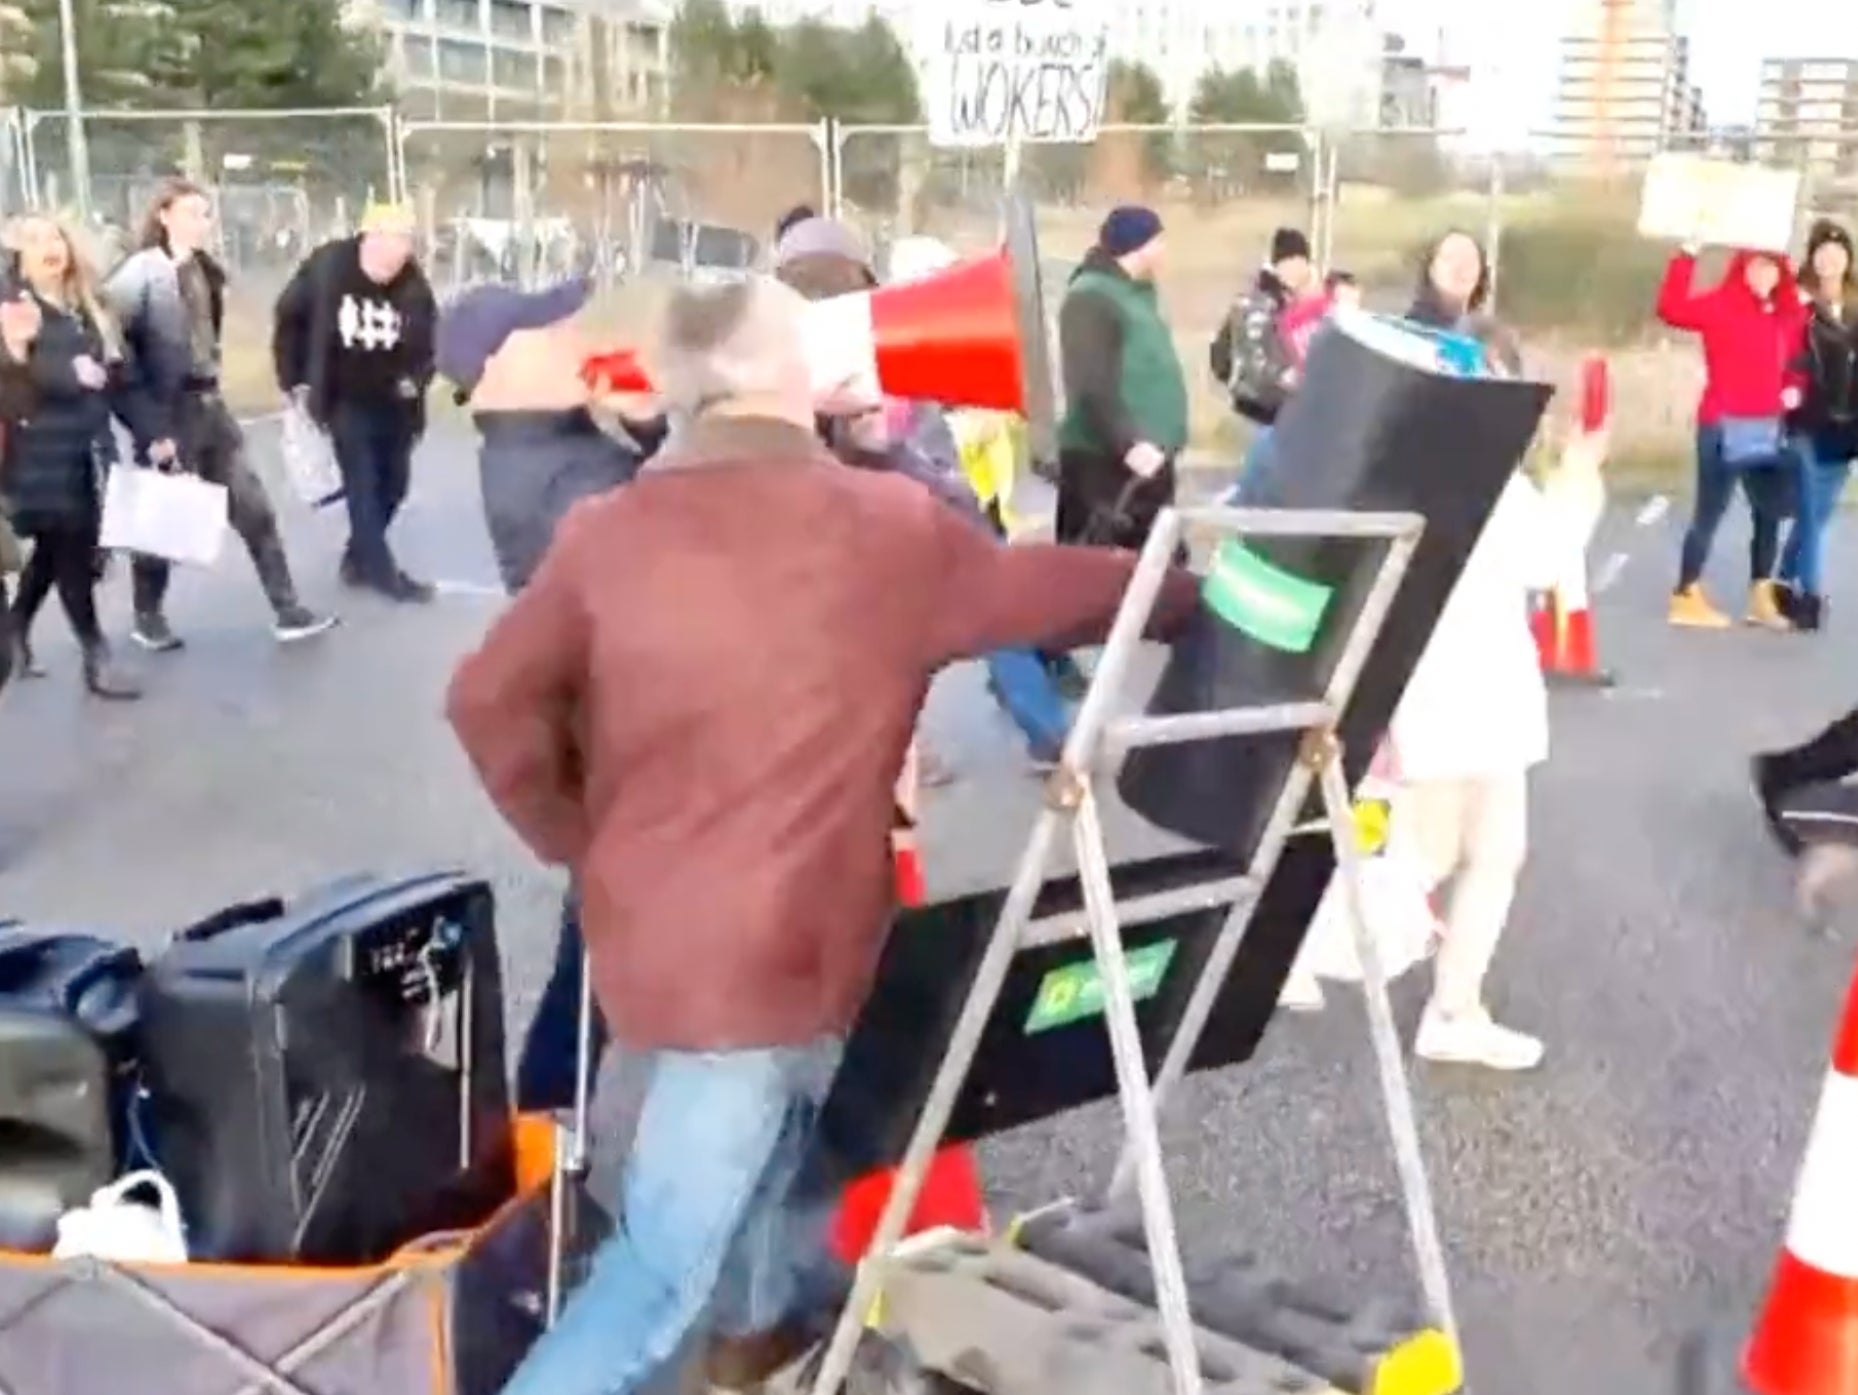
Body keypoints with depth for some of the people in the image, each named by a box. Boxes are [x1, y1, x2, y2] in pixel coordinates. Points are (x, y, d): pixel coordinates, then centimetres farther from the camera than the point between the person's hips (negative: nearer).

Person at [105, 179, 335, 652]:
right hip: (166, 412, -7)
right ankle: (148, 616, 26)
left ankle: (287, 611, 10)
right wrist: (149, 428, -20)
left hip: (207, 404, 7)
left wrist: (207, 388, 13)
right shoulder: (139, 274, -14)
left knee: (254, 507, 5)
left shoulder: (205, 271, 9)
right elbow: (116, 351, -17)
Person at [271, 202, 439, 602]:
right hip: (346, 399, -4)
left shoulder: (412, 281, -10)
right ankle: (382, 571, -1)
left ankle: (359, 558, 27)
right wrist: (296, 380, -5)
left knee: (393, 483, 10)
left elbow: (429, 333, 4)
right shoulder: (327, 267, -17)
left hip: (394, 401, 4)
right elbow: (289, 319, -4)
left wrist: (417, 376, -11)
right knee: (362, 484, -5)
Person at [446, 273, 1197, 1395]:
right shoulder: (888, 528, -9)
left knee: (782, 1117, 32)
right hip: (771, 955, -6)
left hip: (649, 924, 6)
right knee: (664, 1265, 2)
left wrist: (575, 837, 13)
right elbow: (1044, 588, 6)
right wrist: (1191, 592, 24)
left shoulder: (609, 531, -2)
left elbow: (489, 701, -2)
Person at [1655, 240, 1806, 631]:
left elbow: (1796, 361, 23)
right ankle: (1687, 597, 4)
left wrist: (1795, 389, 3)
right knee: (1709, 512, -3)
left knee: (1769, 513, 11)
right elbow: (1672, 309, -23)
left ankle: (1762, 597, 21)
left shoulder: (1790, 315, 10)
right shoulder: (1719, 306, -7)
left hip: (1769, 429, 7)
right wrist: (1687, 255, -27)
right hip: (1725, 426, -7)